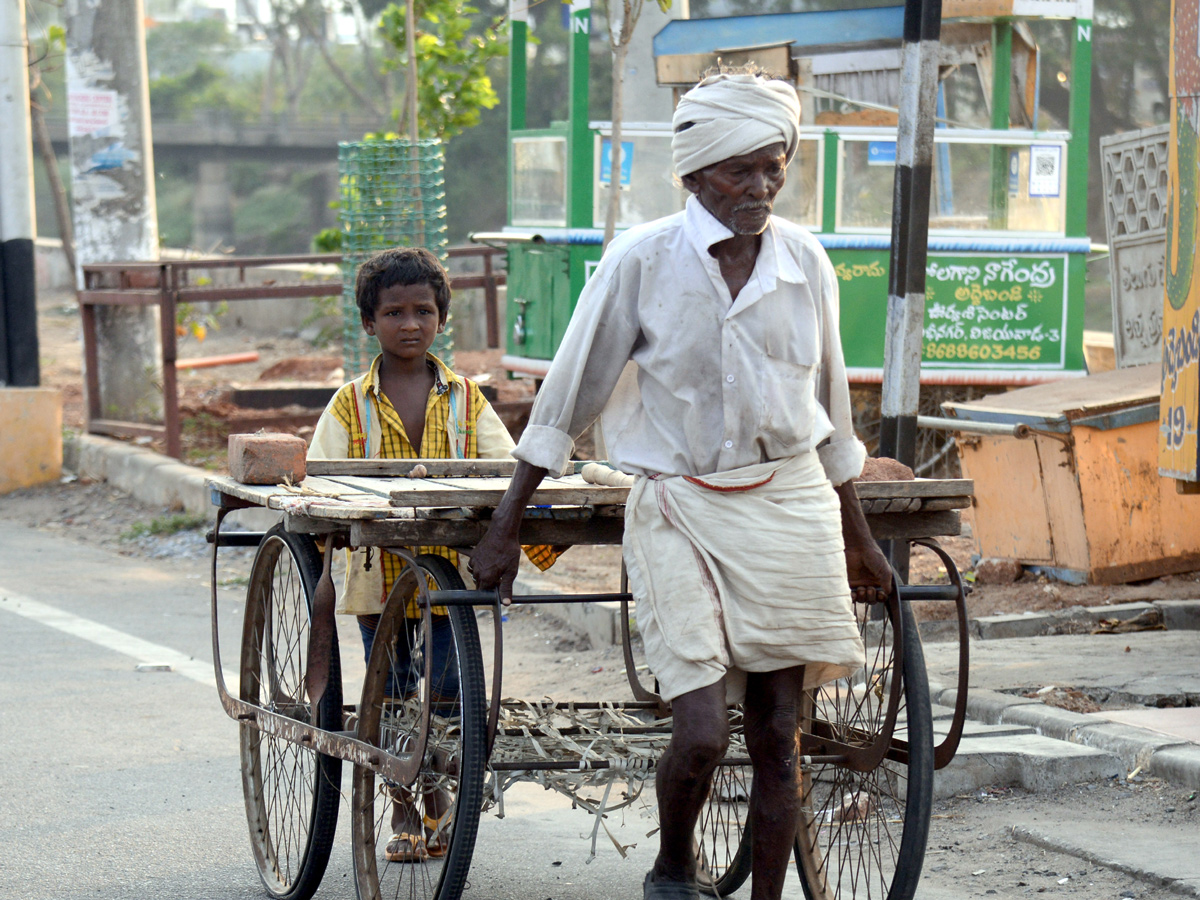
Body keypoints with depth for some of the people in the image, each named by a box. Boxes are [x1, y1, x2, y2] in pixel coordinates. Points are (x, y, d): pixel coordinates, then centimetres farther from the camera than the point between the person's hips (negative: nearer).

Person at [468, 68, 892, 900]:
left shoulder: (806, 263, 2)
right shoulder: (642, 261, -9)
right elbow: (567, 401, -2)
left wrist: (859, 541, 21)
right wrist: (504, 532, -1)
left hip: (790, 506, 4)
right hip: (680, 509, -3)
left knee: (778, 737, 4)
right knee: (703, 734, -13)